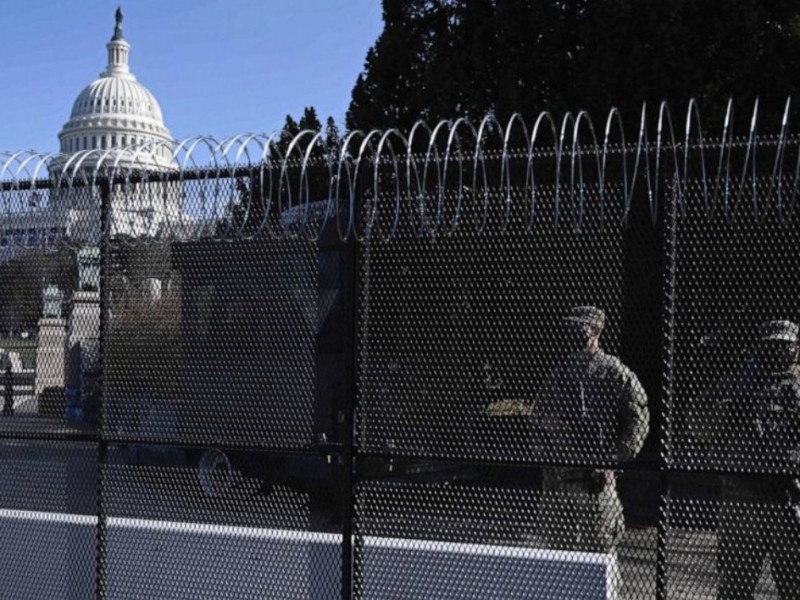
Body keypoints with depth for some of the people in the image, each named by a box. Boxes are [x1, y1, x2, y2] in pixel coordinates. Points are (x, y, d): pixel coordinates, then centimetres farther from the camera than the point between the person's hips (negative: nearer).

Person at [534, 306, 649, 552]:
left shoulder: (613, 370, -4)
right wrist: (548, 420, -1)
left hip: (596, 470, -6)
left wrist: (619, 455, -14)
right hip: (560, 464, 6)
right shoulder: (562, 370, 14)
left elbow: (638, 414, -8)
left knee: (598, 541, -1)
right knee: (555, 536, 12)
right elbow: (539, 408, 23)